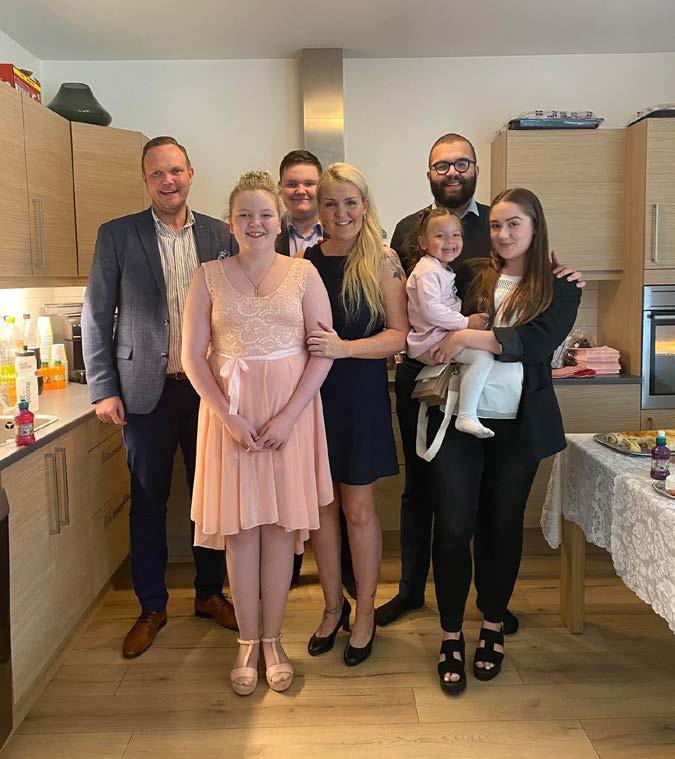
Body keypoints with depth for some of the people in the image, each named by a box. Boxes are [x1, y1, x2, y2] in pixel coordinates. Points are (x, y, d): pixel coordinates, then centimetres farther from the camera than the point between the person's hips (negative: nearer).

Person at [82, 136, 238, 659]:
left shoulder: (221, 236, 4)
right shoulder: (117, 235, 0)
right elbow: (96, 317, 0)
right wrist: (103, 390, -5)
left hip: (208, 387, 1)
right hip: (147, 391, -1)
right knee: (148, 503, 9)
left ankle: (210, 594, 31)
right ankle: (152, 607, 26)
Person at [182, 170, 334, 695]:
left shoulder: (303, 273, 1)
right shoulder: (210, 277, 3)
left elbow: (323, 351, -3)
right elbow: (193, 356, 0)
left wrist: (288, 415, -12)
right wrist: (228, 416, -10)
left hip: (291, 410, 0)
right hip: (230, 412, 1)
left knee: (280, 524, 6)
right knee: (240, 525, 5)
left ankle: (273, 640, 22)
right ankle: (248, 643, 21)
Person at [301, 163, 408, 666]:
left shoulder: (383, 261, -3)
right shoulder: (304, 261, 5)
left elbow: (399, 334, -8)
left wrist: (344, 348, -21)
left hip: (361, 395, -3)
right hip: (311, 393, 3)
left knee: (358, 508, 5)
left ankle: (365, 614, 25)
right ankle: (333, 606, 31)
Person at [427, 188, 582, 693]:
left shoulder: (560, 286, 2)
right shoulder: (470, 276, 7)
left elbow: (540, 341, -14)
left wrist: (470, 338, -18)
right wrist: (438, 371, -8)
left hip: (518, 425, 0)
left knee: (502, 526, 12)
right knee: (454, 528, 0)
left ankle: (493, 628, 31)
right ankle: (451, 637, 18)